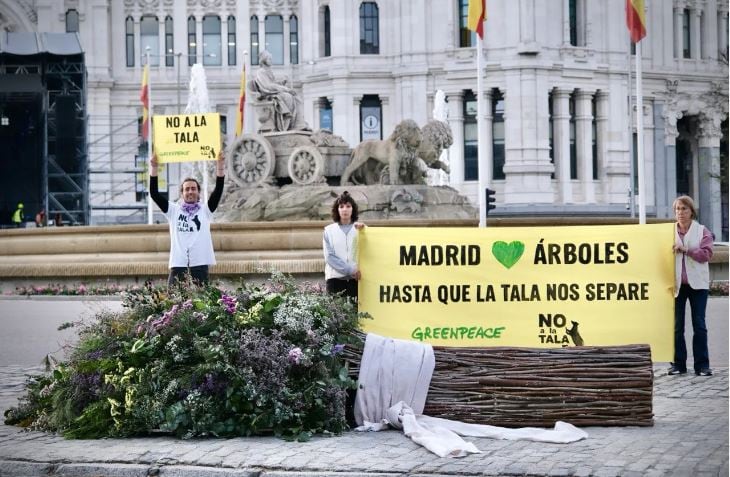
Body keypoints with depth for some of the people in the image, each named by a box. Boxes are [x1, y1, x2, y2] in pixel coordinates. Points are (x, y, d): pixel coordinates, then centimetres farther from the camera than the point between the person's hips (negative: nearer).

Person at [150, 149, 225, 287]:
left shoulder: (205, 209, 9)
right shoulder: (173, 210, 10)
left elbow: (218, 191, -3)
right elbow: (154, 194, 3)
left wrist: (220, 166, -13)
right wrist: (154, 168, -5)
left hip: (200, 264, 0)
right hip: (178, 265, 0)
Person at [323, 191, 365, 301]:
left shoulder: (360, 228, 9)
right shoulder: (329, 230, 9)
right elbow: (329, 256, 0)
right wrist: (350, 270, -9)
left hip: (356, 278, 0)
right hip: (335, 278, 0)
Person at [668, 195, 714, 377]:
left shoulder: (702, 231, 4)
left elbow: (706, 254, -7)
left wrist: (684, 249, -17)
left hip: (697, 284, -1)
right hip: (676, 285, 1)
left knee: (699, 325, 0)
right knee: (676, 326, 2)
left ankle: (702, 365, 3)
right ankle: (678, 364, 9)